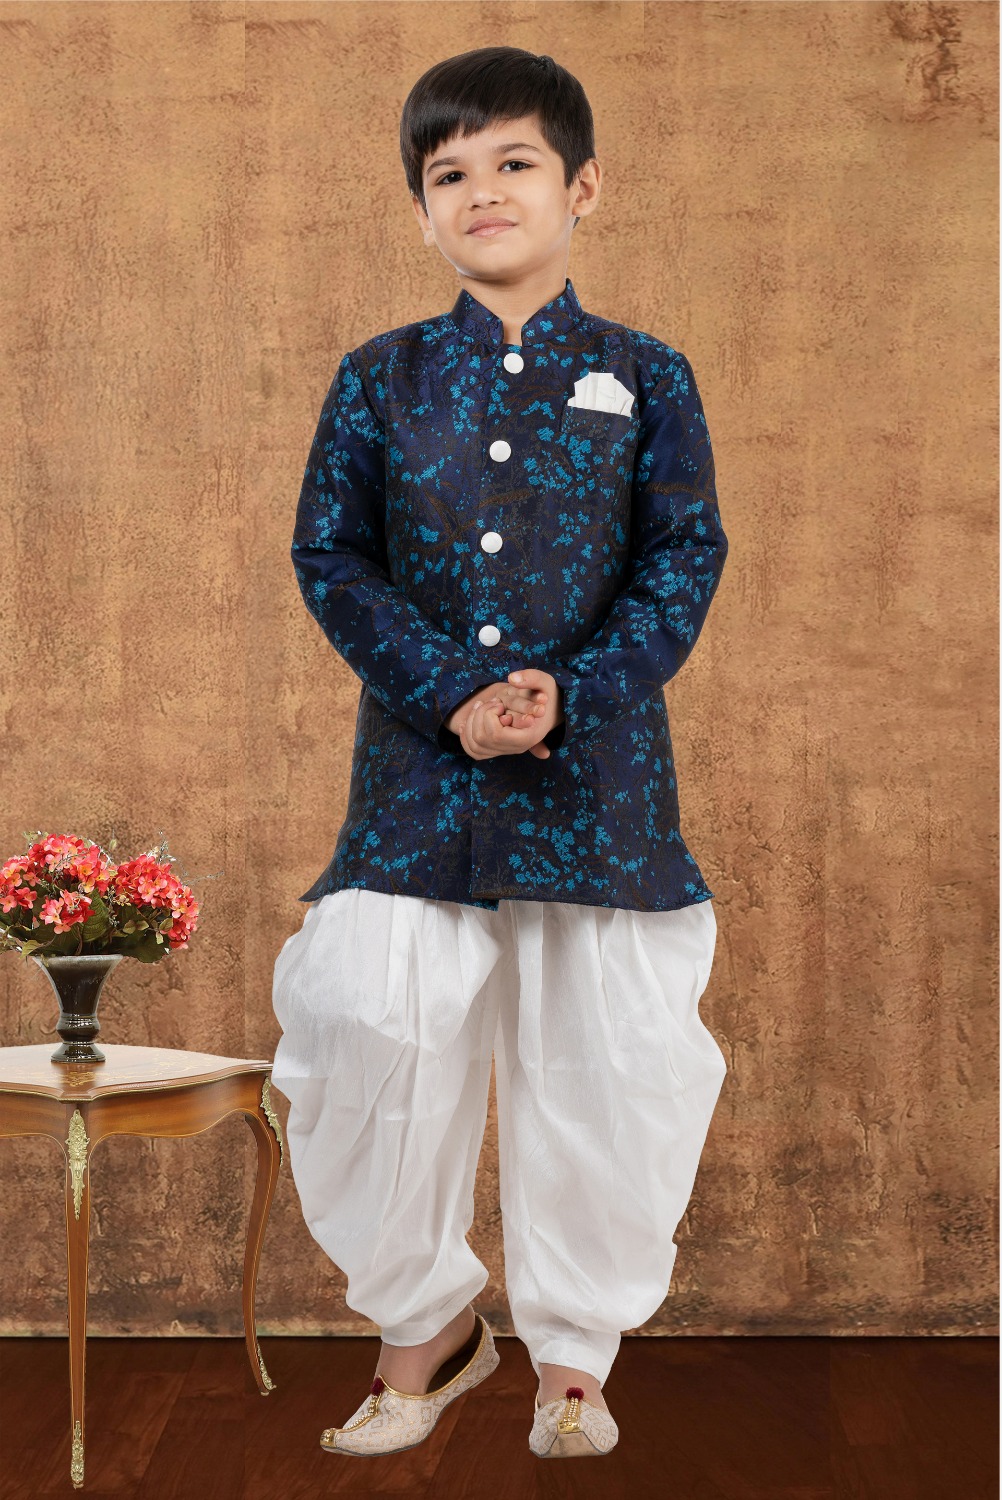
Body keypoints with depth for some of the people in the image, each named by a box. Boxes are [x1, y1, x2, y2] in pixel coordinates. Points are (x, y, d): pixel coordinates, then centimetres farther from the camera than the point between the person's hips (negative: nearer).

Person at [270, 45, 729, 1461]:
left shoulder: (644, 376, 5)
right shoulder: (380, 377, 7)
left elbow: (684, 561, 0)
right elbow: (329, 555, 1)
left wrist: (571, 695, -15)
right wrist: (452, 694, -12)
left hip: (600, 763, 0)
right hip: (417, 761, 1)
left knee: (609, 1055, 3)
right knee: (370, 1031, -7)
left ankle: (574, 1352, 25)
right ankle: (428, 1322, 19)